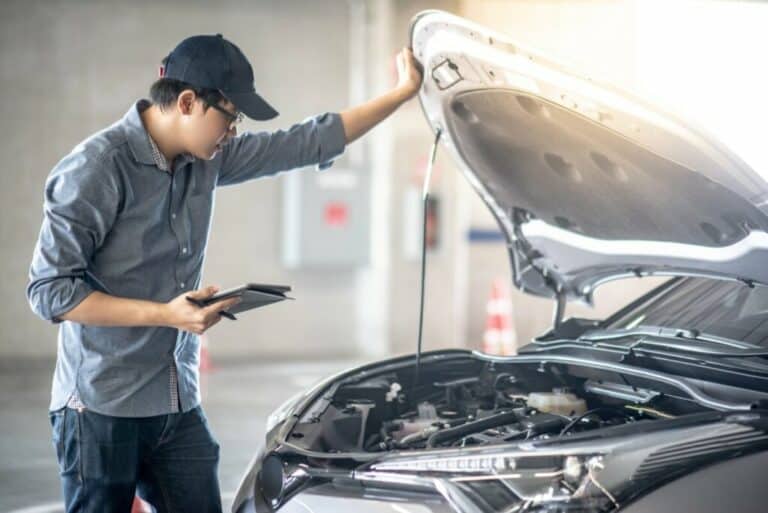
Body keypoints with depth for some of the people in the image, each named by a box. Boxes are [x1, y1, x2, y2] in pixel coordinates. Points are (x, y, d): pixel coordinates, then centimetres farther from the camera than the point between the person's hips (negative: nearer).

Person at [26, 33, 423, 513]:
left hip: (179, 406, 7)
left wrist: (402, 93, 15)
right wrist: (165, 314, -22)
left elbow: (309, 143, 15)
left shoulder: (208, 159, 5)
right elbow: (49, 289, -18)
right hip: (102, 409, -7)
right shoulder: (96, 168, -16)